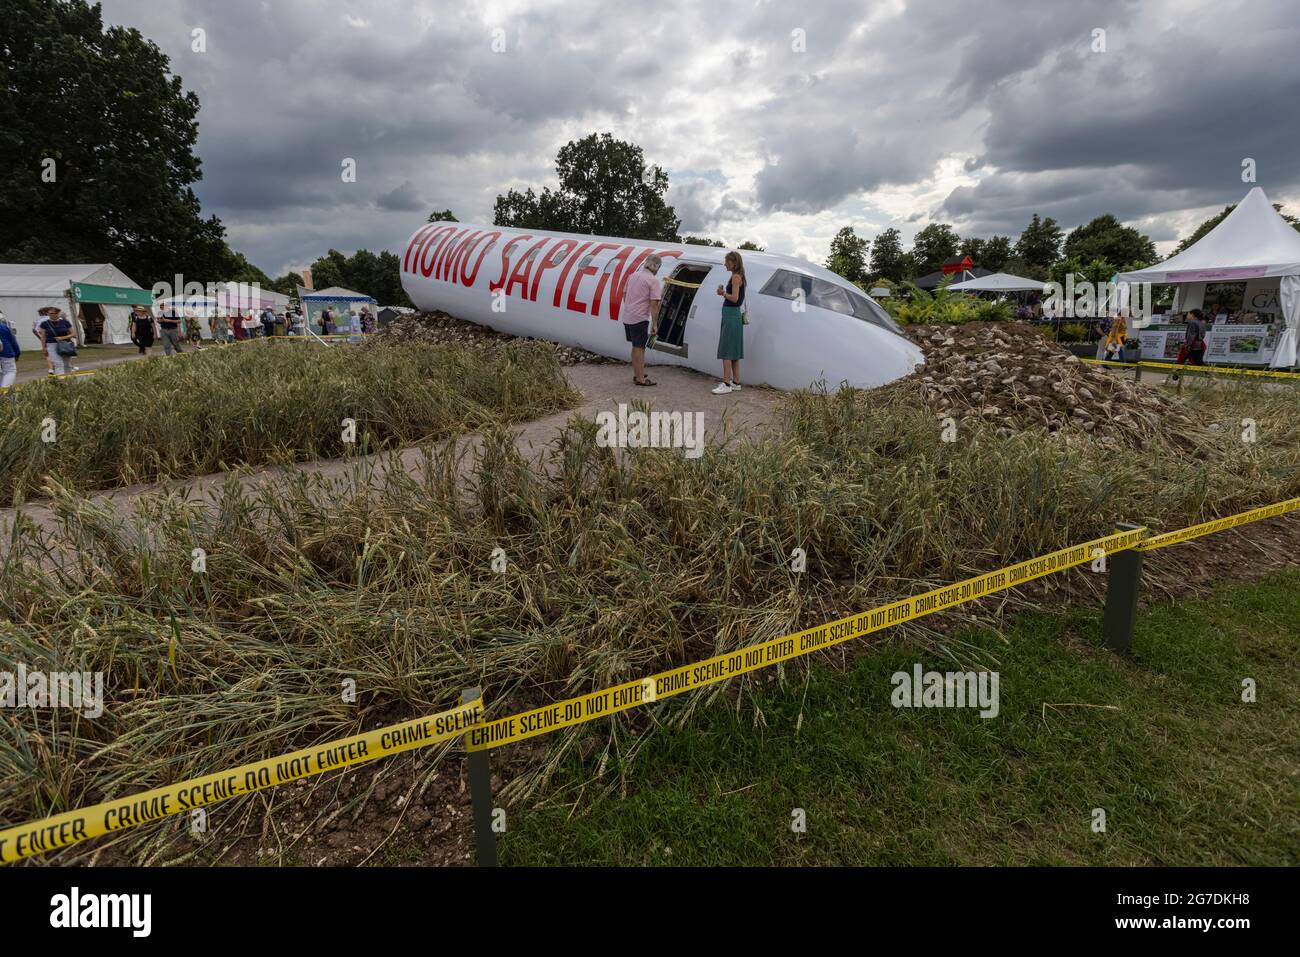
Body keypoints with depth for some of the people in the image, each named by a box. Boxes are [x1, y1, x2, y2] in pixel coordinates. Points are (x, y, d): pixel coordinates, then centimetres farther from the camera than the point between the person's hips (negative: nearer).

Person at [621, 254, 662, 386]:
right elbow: (654, 304, -16)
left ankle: (637, 374, 28)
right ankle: (640, 379, 6)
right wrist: (655, 324, -13)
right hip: (640, 318, -7)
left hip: (627, 317, 7)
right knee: (639, 348, 0)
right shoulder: (653, 280, -12)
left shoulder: (633, 275, 10)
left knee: (635, 347, 18)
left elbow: (624, 294, 19)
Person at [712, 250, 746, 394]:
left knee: (726, 351, -9)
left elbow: (734, 298, -20)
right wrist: (724, 292, 8)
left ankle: (726, 384, -8)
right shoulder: (737, 277, 16)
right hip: (733, 315, 10)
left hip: (731, 315, -10)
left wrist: (723, 292, -8)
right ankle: (736, 382, 19)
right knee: (734, 351, 13)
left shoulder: (736, 277, -13)